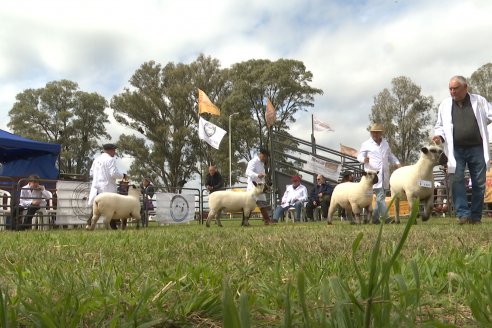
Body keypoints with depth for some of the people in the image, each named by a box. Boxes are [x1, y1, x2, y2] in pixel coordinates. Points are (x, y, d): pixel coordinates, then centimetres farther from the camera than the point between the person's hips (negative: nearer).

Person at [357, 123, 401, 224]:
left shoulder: (385, 143, 20)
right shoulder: (366, 144, 2)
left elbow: (390, 155, 30)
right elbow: (359, 156, -1)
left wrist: (397, 163, 15)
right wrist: (364, 159, -25)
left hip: (385, 175, 6)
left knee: (381, 197, 7)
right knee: (380, 196, -13)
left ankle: (375, 217, 14)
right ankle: (386, 218, -13)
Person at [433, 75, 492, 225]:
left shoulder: (479, 101, 4)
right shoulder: (445, 105, 8)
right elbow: (439, 126, 14)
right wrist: (439, 136, -6)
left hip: (477, 149, 0)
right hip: (456, 150, 0)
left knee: (479, 183, 4)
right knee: (456, 181, -11)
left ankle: (476, 217, 13)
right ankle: (463, 214, -10)